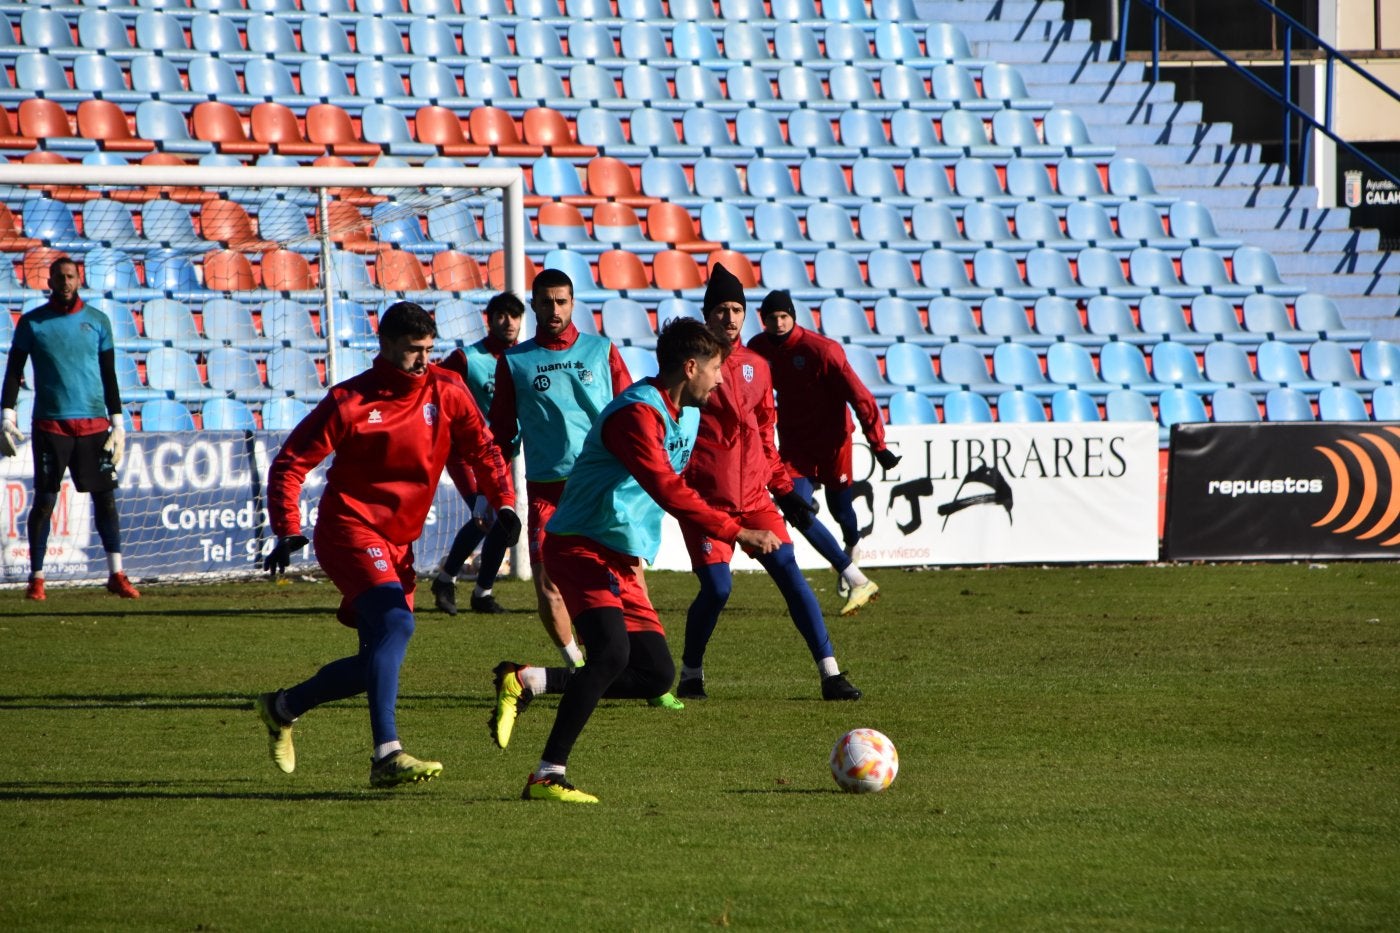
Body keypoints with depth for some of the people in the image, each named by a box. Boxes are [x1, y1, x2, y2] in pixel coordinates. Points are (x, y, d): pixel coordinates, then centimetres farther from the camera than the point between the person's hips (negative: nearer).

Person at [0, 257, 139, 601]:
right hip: (50, 424, -2)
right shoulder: (32, 323, 4)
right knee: (44, 500, -3)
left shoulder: (97, 321, 9)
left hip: (93, 424, 2)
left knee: (105, 496, 0)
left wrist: (118, 423, 6)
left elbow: (109, 376, 12)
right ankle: (36, 578, 2)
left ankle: (116, 574, 3)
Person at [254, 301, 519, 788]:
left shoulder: (445, 391, 3)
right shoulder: (350, 401, -9)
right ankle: (386, 756, -35)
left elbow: (481, 447, 12)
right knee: (396, 625, -28)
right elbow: (291, 461, -5)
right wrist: (288, 532, -15)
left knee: (379, 661, 9)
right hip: (351, 526, -7)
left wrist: (503, 502, -4)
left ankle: (282, 708, 31)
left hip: (399, 543, 7)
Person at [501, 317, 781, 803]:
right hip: (583, 546, -10)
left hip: (622, 561, 10)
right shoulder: (638, 413, -19)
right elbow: (668, 491, -29)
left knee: (656, 673, 2)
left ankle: (527, 683, 12)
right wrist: (738, 533, -28)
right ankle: (547, 776, -25)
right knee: (612, 651, -28)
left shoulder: (686, 414, 14)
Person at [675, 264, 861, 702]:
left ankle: (831, 675, -5)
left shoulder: (755, 366, 12)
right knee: (717, 587, -14)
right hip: (705, 497, -5)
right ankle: (691, 676, 8)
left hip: (753, 496, 5)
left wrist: (785, 490, 14)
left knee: (790, 574, -5)